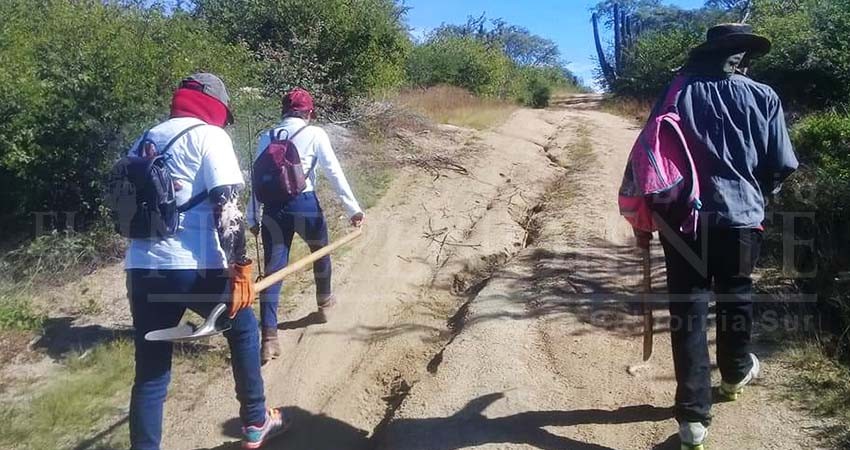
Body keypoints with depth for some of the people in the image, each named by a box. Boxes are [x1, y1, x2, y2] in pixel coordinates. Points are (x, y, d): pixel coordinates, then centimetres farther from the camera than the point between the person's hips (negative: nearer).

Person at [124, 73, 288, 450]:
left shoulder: (145, 141, 19)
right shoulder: (209, 135, -2)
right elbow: (225, 207, -13)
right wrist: (239, 267, -14)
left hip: (142, 268, 6)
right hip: (193, 267, -5)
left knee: (150, 372, 12)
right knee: (242, 328, 19)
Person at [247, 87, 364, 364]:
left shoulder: (267, 137, 9)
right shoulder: (315, 134, -2)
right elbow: (334, 172, -7)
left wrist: (253, 218, 15)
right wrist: (353, 208, -5)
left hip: (274, 209, 2)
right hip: (305, 206, -2)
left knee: (273, 270, 3)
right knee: (320, 252, 27)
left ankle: (269, 338, -3)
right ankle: (324, 302, 49)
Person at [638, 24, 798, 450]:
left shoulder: (678, 93, 4)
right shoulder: (763, 97, 2)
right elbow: (782, 165, 3)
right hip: (741, 217, 1)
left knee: (688, 310, 2)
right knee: (736, 298, 22)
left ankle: (693, 415, 2)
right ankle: (736, 373, 46)